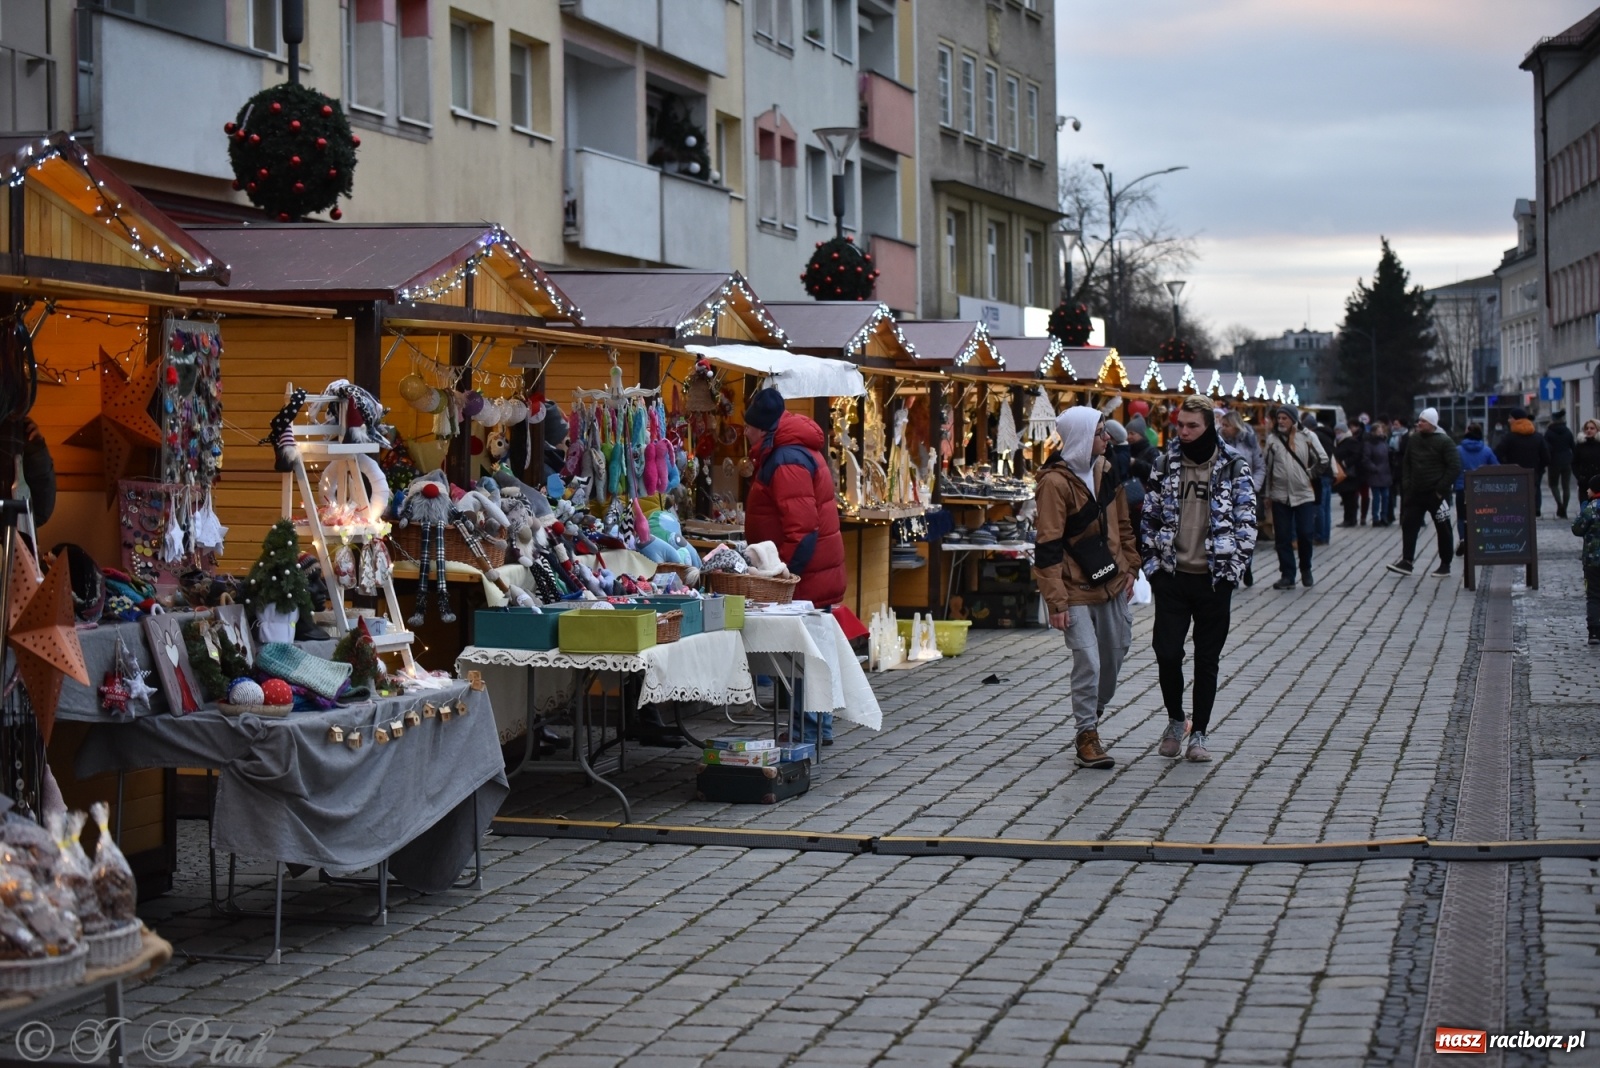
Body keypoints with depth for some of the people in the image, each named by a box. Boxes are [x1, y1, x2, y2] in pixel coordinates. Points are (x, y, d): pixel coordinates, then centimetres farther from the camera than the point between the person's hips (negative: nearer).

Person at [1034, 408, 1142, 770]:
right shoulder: (1055, 483, -18)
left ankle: (1094, 712, 36)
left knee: (1115, 650, 15)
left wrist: (1129, 566, 14)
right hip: (1076, 589, -7)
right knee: (1088, 661, -9)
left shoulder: (1105, 470, 6)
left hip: (1112, 583, 8)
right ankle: (1087, 736, 4)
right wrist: (1057, 601, -20)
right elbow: (1048, 547, -18)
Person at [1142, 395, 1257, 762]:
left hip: (1214, 578, -2)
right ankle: (1175, 720, 20)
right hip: (1172, 576, 2)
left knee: (1207, 659, 5)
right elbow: (1150, 517, 10)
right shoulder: (1166, 464, 4)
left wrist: (1233, 569, -9)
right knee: (1167, 653, -2)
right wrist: (1152, 563, 2)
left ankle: (1198, 734, 14)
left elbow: (1246, 521, -2)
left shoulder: (1233, 466, -2)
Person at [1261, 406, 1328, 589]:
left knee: (1305, 534, -1)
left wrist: (1309, 475, 4)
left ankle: (1305, 569, 21)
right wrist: (1268, 492, 2)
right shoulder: (1272, 439, 2)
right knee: (1283, 538, 2)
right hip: (1280, 495, 2)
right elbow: (1267, 466, 4)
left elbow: (1323, 460, 1)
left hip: (1304, 493, -1)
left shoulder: (1307, 437, -3)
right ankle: (1287, 576, 8)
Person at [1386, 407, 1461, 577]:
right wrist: (1406, 484, 5)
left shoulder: (1444, 441, -10)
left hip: (1436, 494, -6)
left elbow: (1455, 467, -13)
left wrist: (1441, 489, -16)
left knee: (1443, 529, 4)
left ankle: (1445, 565, 11)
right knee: (1408, 525, -1)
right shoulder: (1413, 439, 7)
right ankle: (1406, 561, 2)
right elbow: (1406, 463, 17)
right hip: (1416, 492, 6)